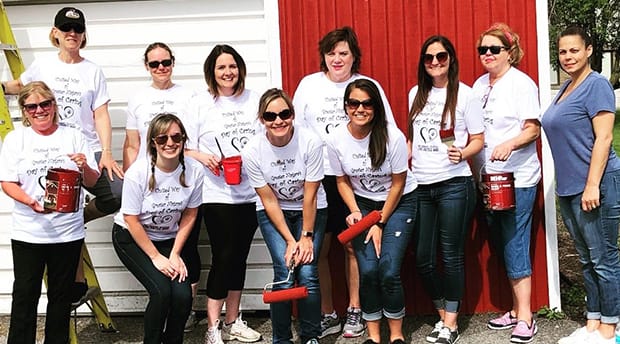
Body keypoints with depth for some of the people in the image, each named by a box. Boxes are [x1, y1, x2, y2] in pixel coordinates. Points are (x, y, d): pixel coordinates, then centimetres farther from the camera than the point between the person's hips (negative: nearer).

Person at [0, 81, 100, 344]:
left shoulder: (73, 137, 6)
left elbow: (93, 182, 8)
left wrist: (85, 167, -15)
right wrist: (31, 202, -19)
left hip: (68, 232, 1)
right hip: (28, 232, -1)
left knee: (61, 295, 10)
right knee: (25, 295, 2)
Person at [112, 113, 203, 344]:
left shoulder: (194, 171, -15)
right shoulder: (138, 172, -23)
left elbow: (189, 216, -2)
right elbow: (132, 220, -15)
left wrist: (175, 254, -7)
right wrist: (156, 257, -14)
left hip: (169, 239, 3)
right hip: (131, 238, -3)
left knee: (183, 294, -17)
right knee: (161, 290, -22)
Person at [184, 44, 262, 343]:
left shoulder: (254, 100, 8)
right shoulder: (200, 104, -1)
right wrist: (202, 156, -18)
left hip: (250, 192, 4)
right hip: (217, 193, -4)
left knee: (239, 256, 12)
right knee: (224, 256, -5)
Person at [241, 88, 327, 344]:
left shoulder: (310, 142, -22)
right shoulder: (252, 151, -19)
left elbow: (310, 196, -15)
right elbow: (269, 201, -12)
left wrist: (306, 236, -13)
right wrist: (290, 240, -14)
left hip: (310, 210, 0)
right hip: (272, 213, 0)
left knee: (307, 274, -13)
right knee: (285, 274, -14)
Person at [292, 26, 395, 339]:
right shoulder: (308, 84, 6)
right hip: (318, 178, 1)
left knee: (354, 246, 4)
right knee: (318, 250, 2)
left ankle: (355, 311, 19)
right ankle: (327, 315, 15)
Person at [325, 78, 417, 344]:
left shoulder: (392, 137, -21)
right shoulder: (336, 140, -13)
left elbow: (398, 184, -11)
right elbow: (342, 181, 2)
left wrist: (380, 223, -10)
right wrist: (354, 211, -13)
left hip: (399, 203, -2)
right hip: (363, 204, 2)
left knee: (388, 271, -14)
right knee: (368, 271, -11)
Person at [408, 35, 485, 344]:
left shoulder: (464, 94, -2)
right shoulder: (416, 94, 12)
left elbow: (478, 140, -2)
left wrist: (462, 153, -20)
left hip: (453, 184, -5)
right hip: (420, 185, 5)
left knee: (451, 256, 0)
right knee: (423, 259, 6)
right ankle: (443, 315, 25)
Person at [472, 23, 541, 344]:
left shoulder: (521, 83, -7)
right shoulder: (480, 84, 12)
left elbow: (533, 129, -11)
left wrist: (510, 144, -30)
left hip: (517, 178, -7)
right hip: (487, 177, 7)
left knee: (514, 245, -6)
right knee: (502, 244, 11)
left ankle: (525, 318, 1)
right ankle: (516, 309, 21)